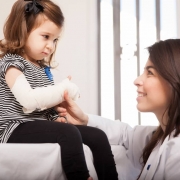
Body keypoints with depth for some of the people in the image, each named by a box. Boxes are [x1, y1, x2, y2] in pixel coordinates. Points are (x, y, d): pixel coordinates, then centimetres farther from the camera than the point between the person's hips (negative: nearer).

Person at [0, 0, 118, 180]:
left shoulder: (43, 67, 17)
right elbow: (28, 99, -26)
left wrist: (56, 116, 0)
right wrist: (65, 89, -19)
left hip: (43, 124, 9)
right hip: (18, 128, -9)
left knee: (98, 136, -5)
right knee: (69, 133, -34)